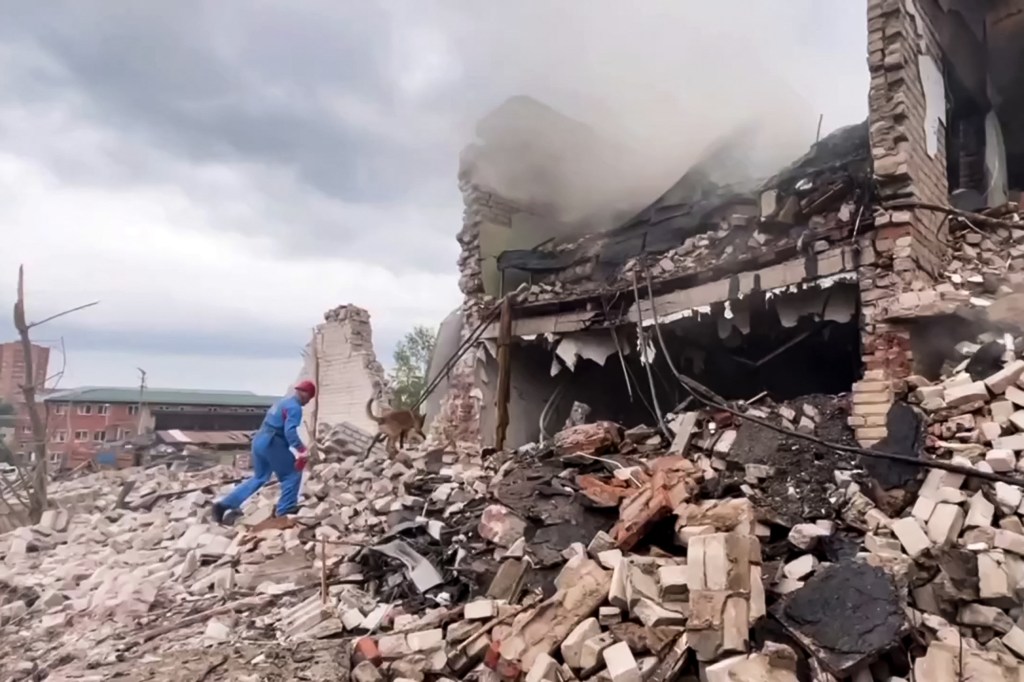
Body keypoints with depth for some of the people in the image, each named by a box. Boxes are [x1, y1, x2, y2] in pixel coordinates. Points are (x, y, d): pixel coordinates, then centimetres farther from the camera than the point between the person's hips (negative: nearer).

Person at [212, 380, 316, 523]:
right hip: (272, 444, -10)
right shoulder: (295, 407, -12)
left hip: (260, 441, 10)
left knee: (259, 478, 20)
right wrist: (301, 450, -31)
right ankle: (286, 510, 6)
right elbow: (290, 431, -26)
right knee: (292, 473, 4)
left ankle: (225, 504, 18)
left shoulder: (283, 402, 20)